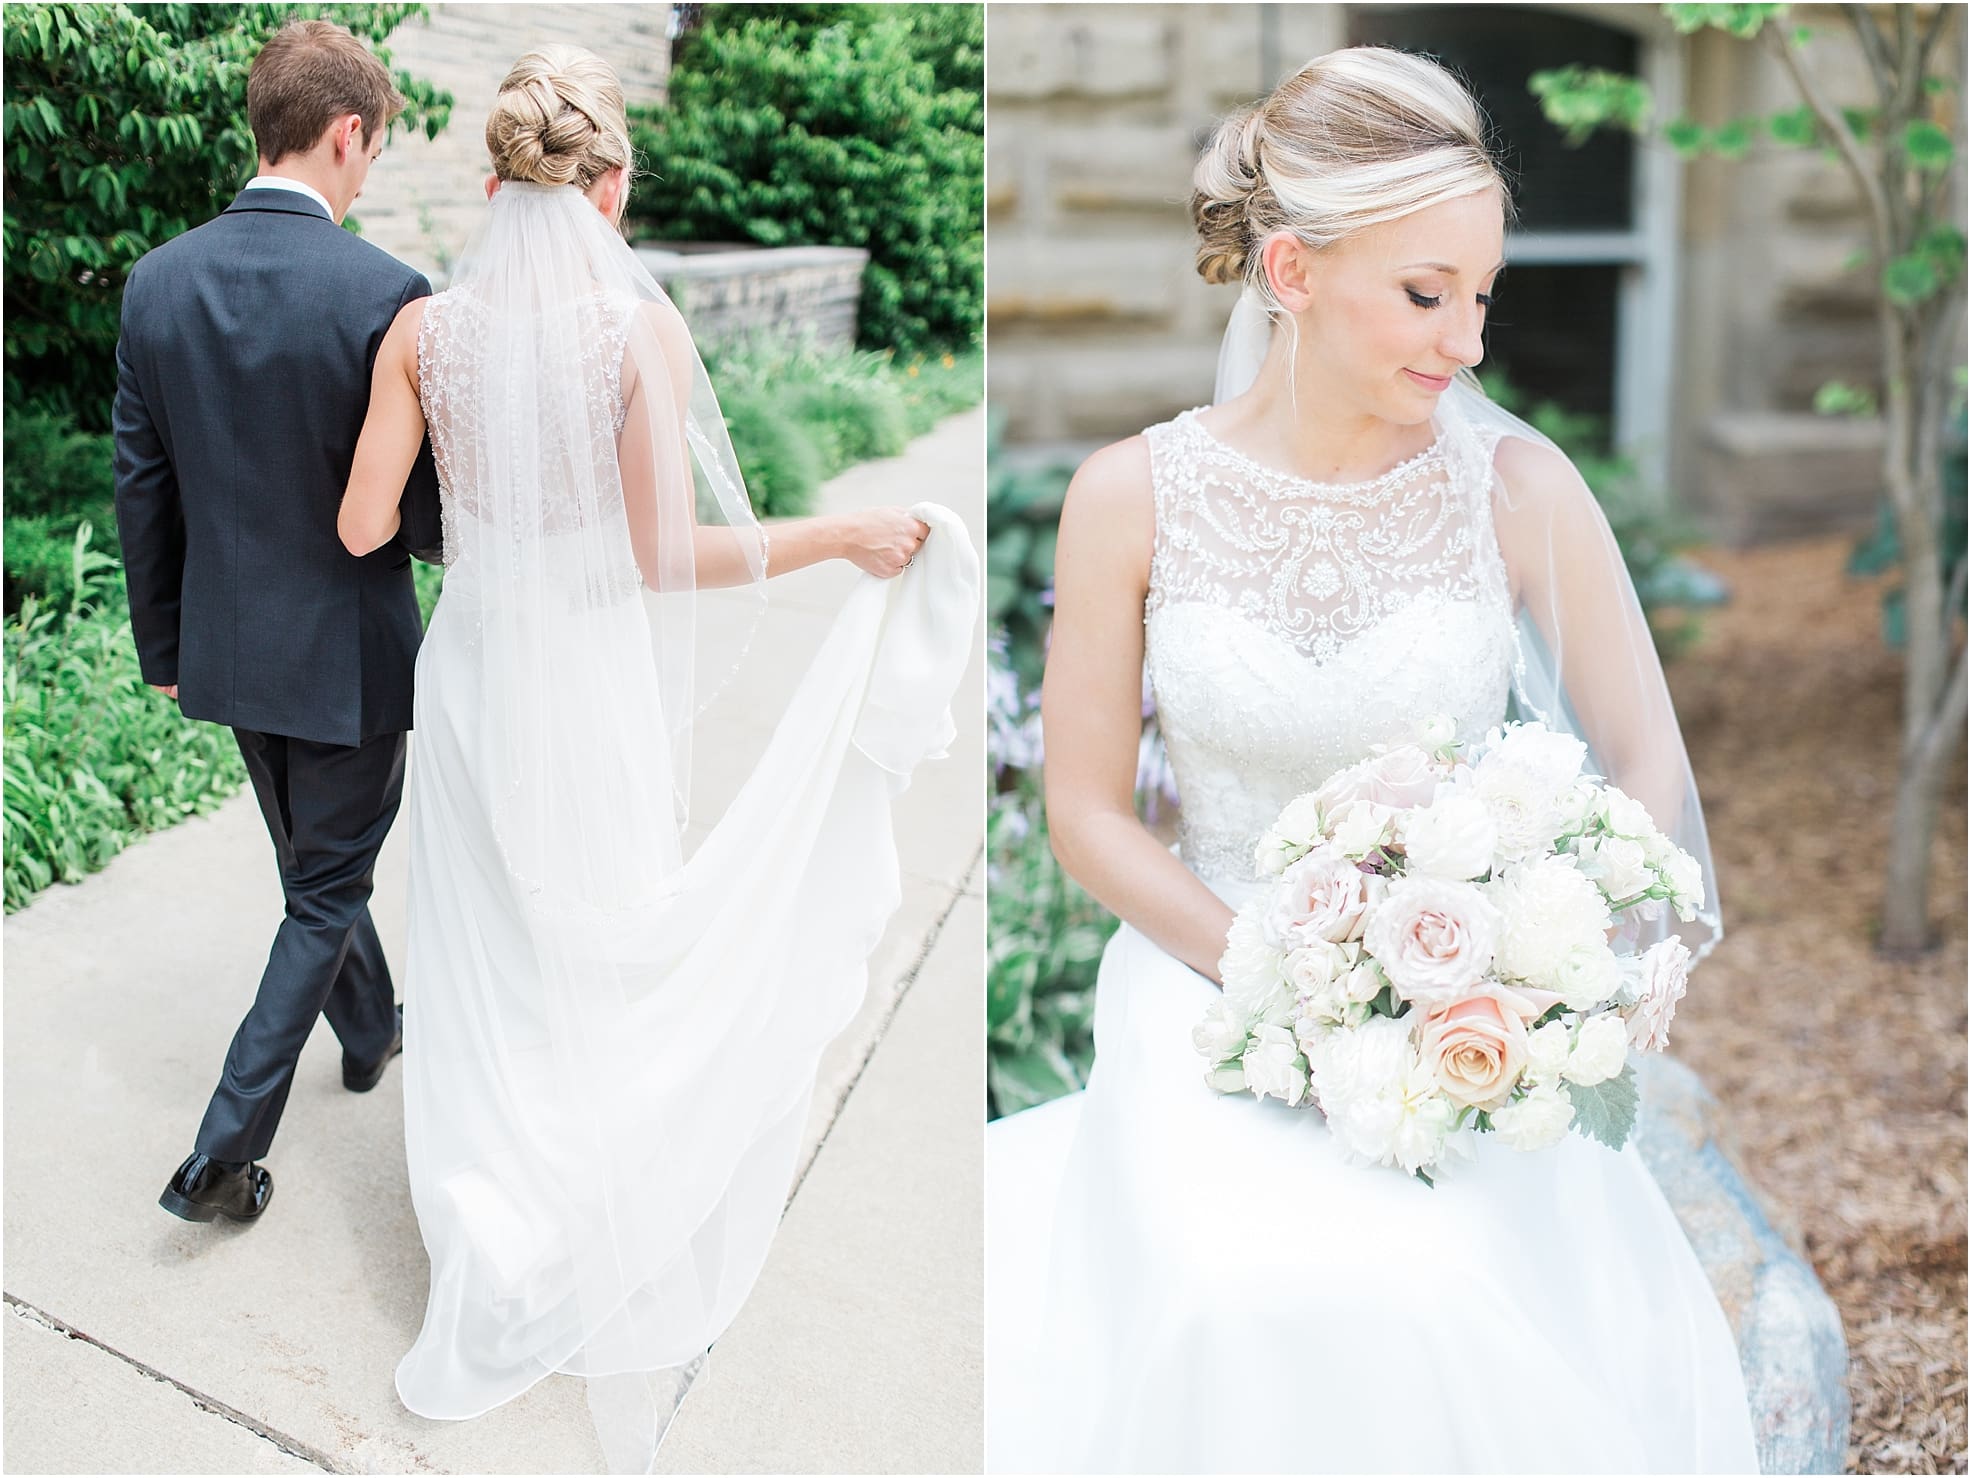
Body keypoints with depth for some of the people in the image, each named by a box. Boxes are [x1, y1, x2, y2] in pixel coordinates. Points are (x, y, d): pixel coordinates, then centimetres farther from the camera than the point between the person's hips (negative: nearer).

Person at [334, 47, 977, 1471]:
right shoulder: (642, 322, -14)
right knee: (607, 966, 14)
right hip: (597, 679, -2)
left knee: (488, 970, 18)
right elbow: (671, 551, -18)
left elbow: (363, 526, -6)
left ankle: (492, 1269, 29)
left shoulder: (426, 327, -6)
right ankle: (622, 1295, 28)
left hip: (473, 671, 3)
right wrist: (848, 531, -9)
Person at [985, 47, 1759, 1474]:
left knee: (1451, 1300, -25)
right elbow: (1086, 809, 0)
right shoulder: (1132, 496, -7)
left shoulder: (1519, 488, -7)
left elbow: (1649, 768, 1)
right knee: (1241, 1296, -26)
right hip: (1209, 971, 0)